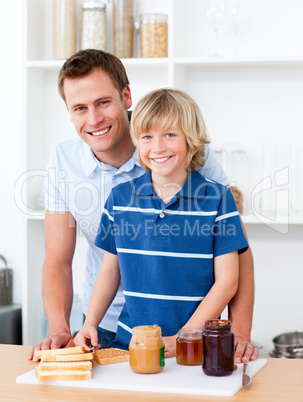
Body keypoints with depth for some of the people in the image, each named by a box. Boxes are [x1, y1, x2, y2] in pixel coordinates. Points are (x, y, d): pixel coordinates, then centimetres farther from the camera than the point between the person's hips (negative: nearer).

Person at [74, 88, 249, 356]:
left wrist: (182, 339, -9)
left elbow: (226, 281, -3)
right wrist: (91, 324, 2)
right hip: (129, 341, 3)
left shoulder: (218, 197, -2)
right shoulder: (120, 197, 8)